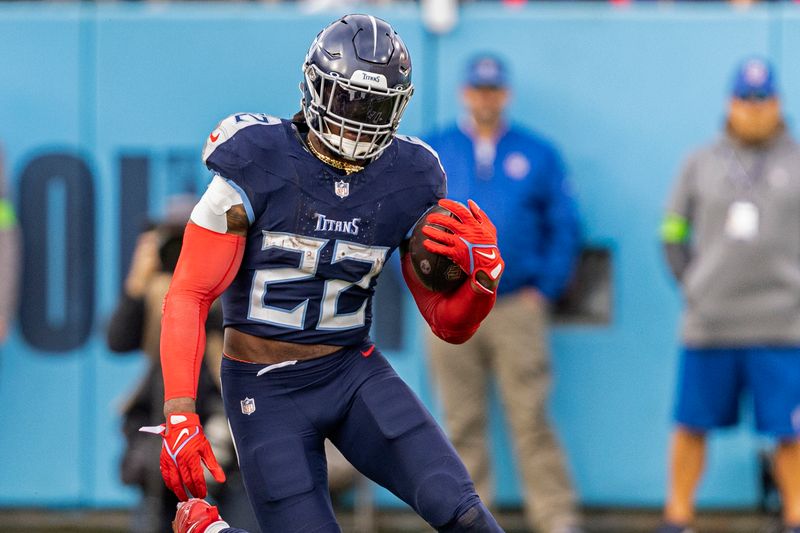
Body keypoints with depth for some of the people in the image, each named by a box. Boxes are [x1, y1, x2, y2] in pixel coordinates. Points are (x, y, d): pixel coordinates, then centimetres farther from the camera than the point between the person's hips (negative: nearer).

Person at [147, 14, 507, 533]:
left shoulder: (410, 181, -2)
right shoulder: (256, 168, -14)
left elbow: (449, 324, 4)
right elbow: (189, 296, -12)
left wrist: (484, 275, -19)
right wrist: (179, 417, -22)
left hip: (354, 373, 3)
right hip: (266, 392, -3)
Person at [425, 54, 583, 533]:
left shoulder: (538, 155, 9)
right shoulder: (430, 153, 10)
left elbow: (565, 228, 9)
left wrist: (544, 290, 0)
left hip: (518, 309, -1)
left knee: (532, 418, -8)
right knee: (463, 423, 2)